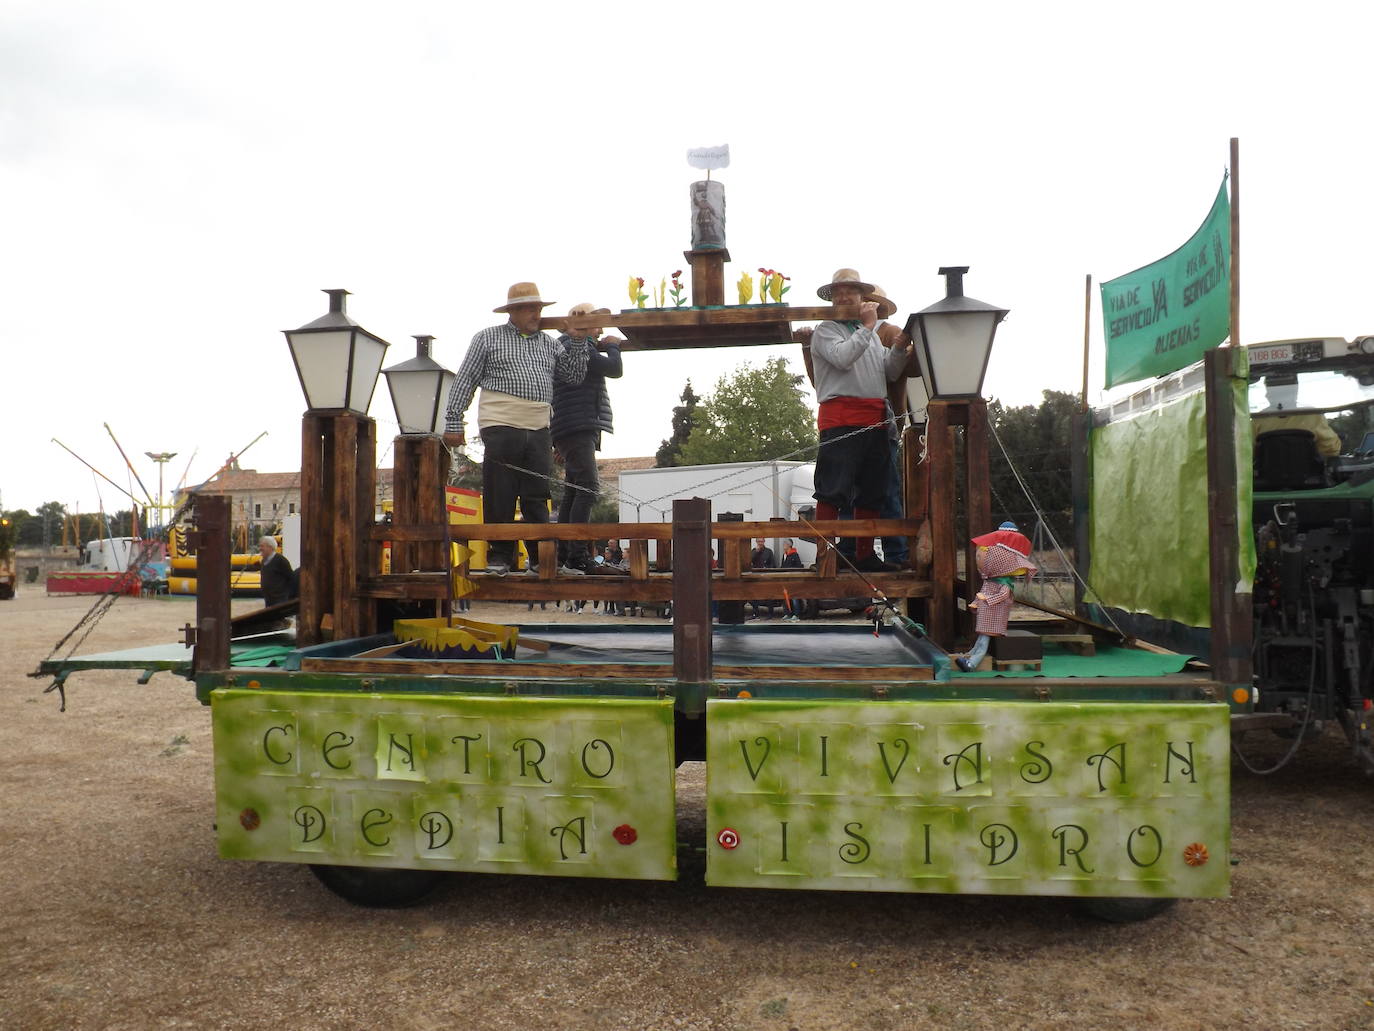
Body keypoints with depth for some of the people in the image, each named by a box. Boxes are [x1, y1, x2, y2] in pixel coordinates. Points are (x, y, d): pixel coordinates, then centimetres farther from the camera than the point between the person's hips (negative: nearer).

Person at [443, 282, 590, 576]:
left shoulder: (549, 343, 21)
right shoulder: (488, 338, 9)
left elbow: (575, 376, 17)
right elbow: (465, 381, 6)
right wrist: (453, 422, -1)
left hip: (539, 431, 4)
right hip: (501, 428, -3)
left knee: (538, 498, 4)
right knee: (500, 497, -3)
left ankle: (540, 558, 9)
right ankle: (499, 558, 6)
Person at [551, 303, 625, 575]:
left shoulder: (571, 347, 26)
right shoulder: (576, 346, -6)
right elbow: (615, 369, -12)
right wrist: (612, 346, 5)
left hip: (573, 431, 11)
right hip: (578, 429, -11)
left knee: (573, 492, 9)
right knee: (587, 489, -18)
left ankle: (564, 558, 9)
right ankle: (577, 558, -24)